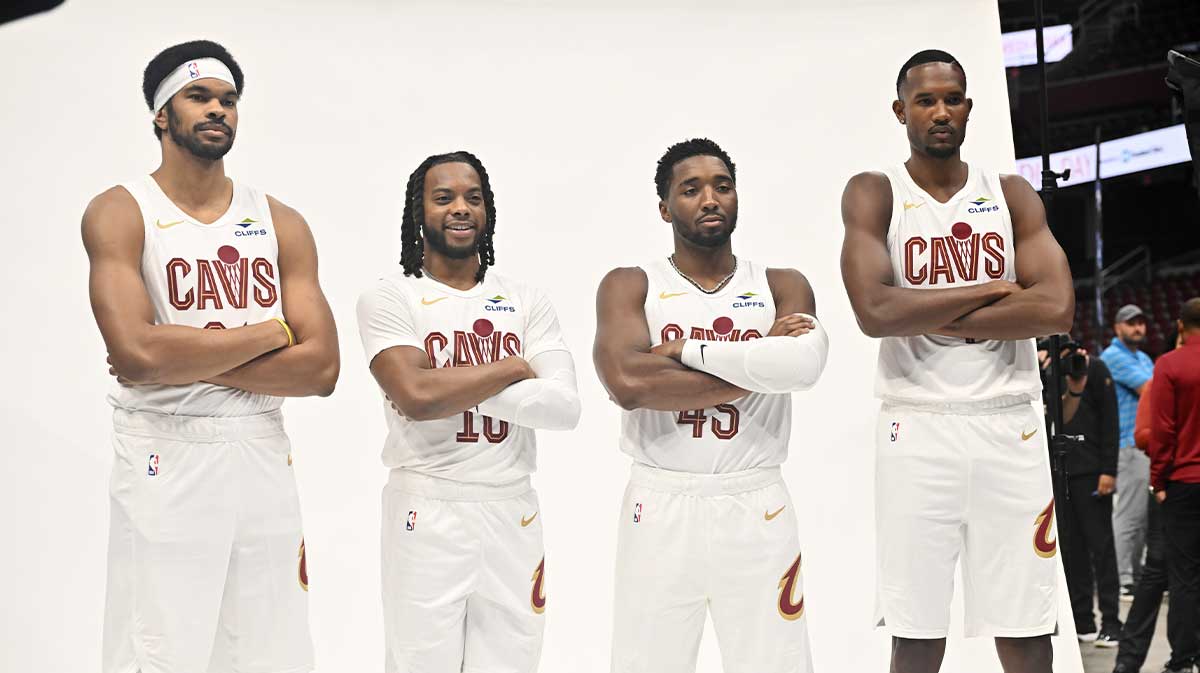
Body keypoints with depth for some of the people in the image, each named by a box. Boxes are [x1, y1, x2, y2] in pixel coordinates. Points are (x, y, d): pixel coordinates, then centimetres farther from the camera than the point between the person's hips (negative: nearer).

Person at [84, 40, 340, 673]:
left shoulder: (281, 224, 9)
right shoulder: (120, 213, -3)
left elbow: (321, 367, -1)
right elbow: (137, 354, -18)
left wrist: (186, 363, -10)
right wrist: (270, 334, -9)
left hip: (263, 456, 4)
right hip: (165, 461, -4)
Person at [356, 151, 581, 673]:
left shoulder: (527, 302, 8)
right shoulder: (389, 298, -2)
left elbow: (564, 407, -6)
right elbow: (416, 395, -18)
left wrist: (452, 385, -14)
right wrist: (512, 368, -7)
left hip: (513, 512, 3)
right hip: (427, 512, -3)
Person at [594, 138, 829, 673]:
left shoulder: (782, 286, 7)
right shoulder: (629, 286, 2)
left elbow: (804, 363, -15)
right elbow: (628, 382, -17)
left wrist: (684, 351, -14)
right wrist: (759, 365, -12)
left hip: (756, 507, 1)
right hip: (660, 507, -1)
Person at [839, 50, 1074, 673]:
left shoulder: (1012, 195, 9)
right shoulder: (873, 195, 2)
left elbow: (1056, 309, -7)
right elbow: (875, 312, -14)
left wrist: (931, 316, -10)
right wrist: (988, 290, -8)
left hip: (1010, 427, 2)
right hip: (917, 428, -2)